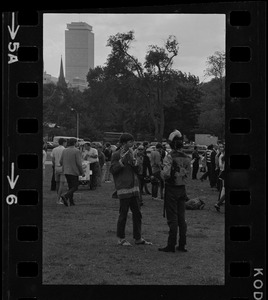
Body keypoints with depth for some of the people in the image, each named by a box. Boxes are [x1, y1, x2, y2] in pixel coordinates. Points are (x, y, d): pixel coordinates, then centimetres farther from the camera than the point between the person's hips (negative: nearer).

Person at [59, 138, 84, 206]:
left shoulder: (64, 151, 4)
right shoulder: (77, 151, -12)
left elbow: (61, 162, 6)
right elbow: (79, 163, -15)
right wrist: (82, 172, -5)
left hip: (66, 172, 6)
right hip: (74, 172, -6)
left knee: (71, 187, 15)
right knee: (75, 187, 1)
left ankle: (71, 202, 11)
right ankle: (65, 196, -20)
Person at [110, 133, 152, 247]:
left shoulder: (131, 153, 15)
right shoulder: (116, 155, -5)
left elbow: (136, 171, 16)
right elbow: (112, 170, -11)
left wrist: (133, 163, -4)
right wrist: (122, 161, -19)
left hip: (134, 187, 7)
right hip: (123, 188, -7)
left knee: (137, 213, 7)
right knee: (123, 214, -3)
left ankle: (138, 238, 14)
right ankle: (121, 238, 9)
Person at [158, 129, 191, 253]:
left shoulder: (170, 157, -15)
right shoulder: (186, 158, 3)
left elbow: (166, 174, -22)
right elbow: (187, 174, 6)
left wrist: (161, 172, -2)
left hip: (171, 189, -5)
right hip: (182, 189, 5)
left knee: (172, 218, -2)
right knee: (181, 218, 11)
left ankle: (171, 245, 1)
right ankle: (182, 245, 15)